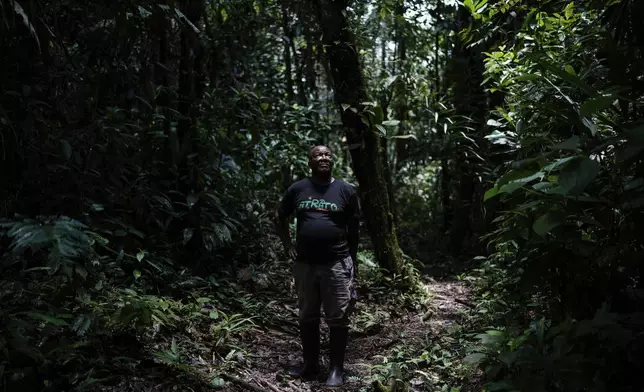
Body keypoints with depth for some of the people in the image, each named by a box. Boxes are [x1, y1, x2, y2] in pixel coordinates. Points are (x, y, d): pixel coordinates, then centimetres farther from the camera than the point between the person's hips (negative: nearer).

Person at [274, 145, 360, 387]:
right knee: (307, 317, 13)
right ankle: (310, 365, 27)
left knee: (338, 319, 2)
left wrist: (351, 261, 7)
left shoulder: (346, 190, 1)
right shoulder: (297, 189, 4)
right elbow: (280, 218, 16)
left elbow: (353, 228, 6)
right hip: (304, 264, 3)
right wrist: (287, 245, 5)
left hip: (337, 264, -2)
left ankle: (337, 369, 15)